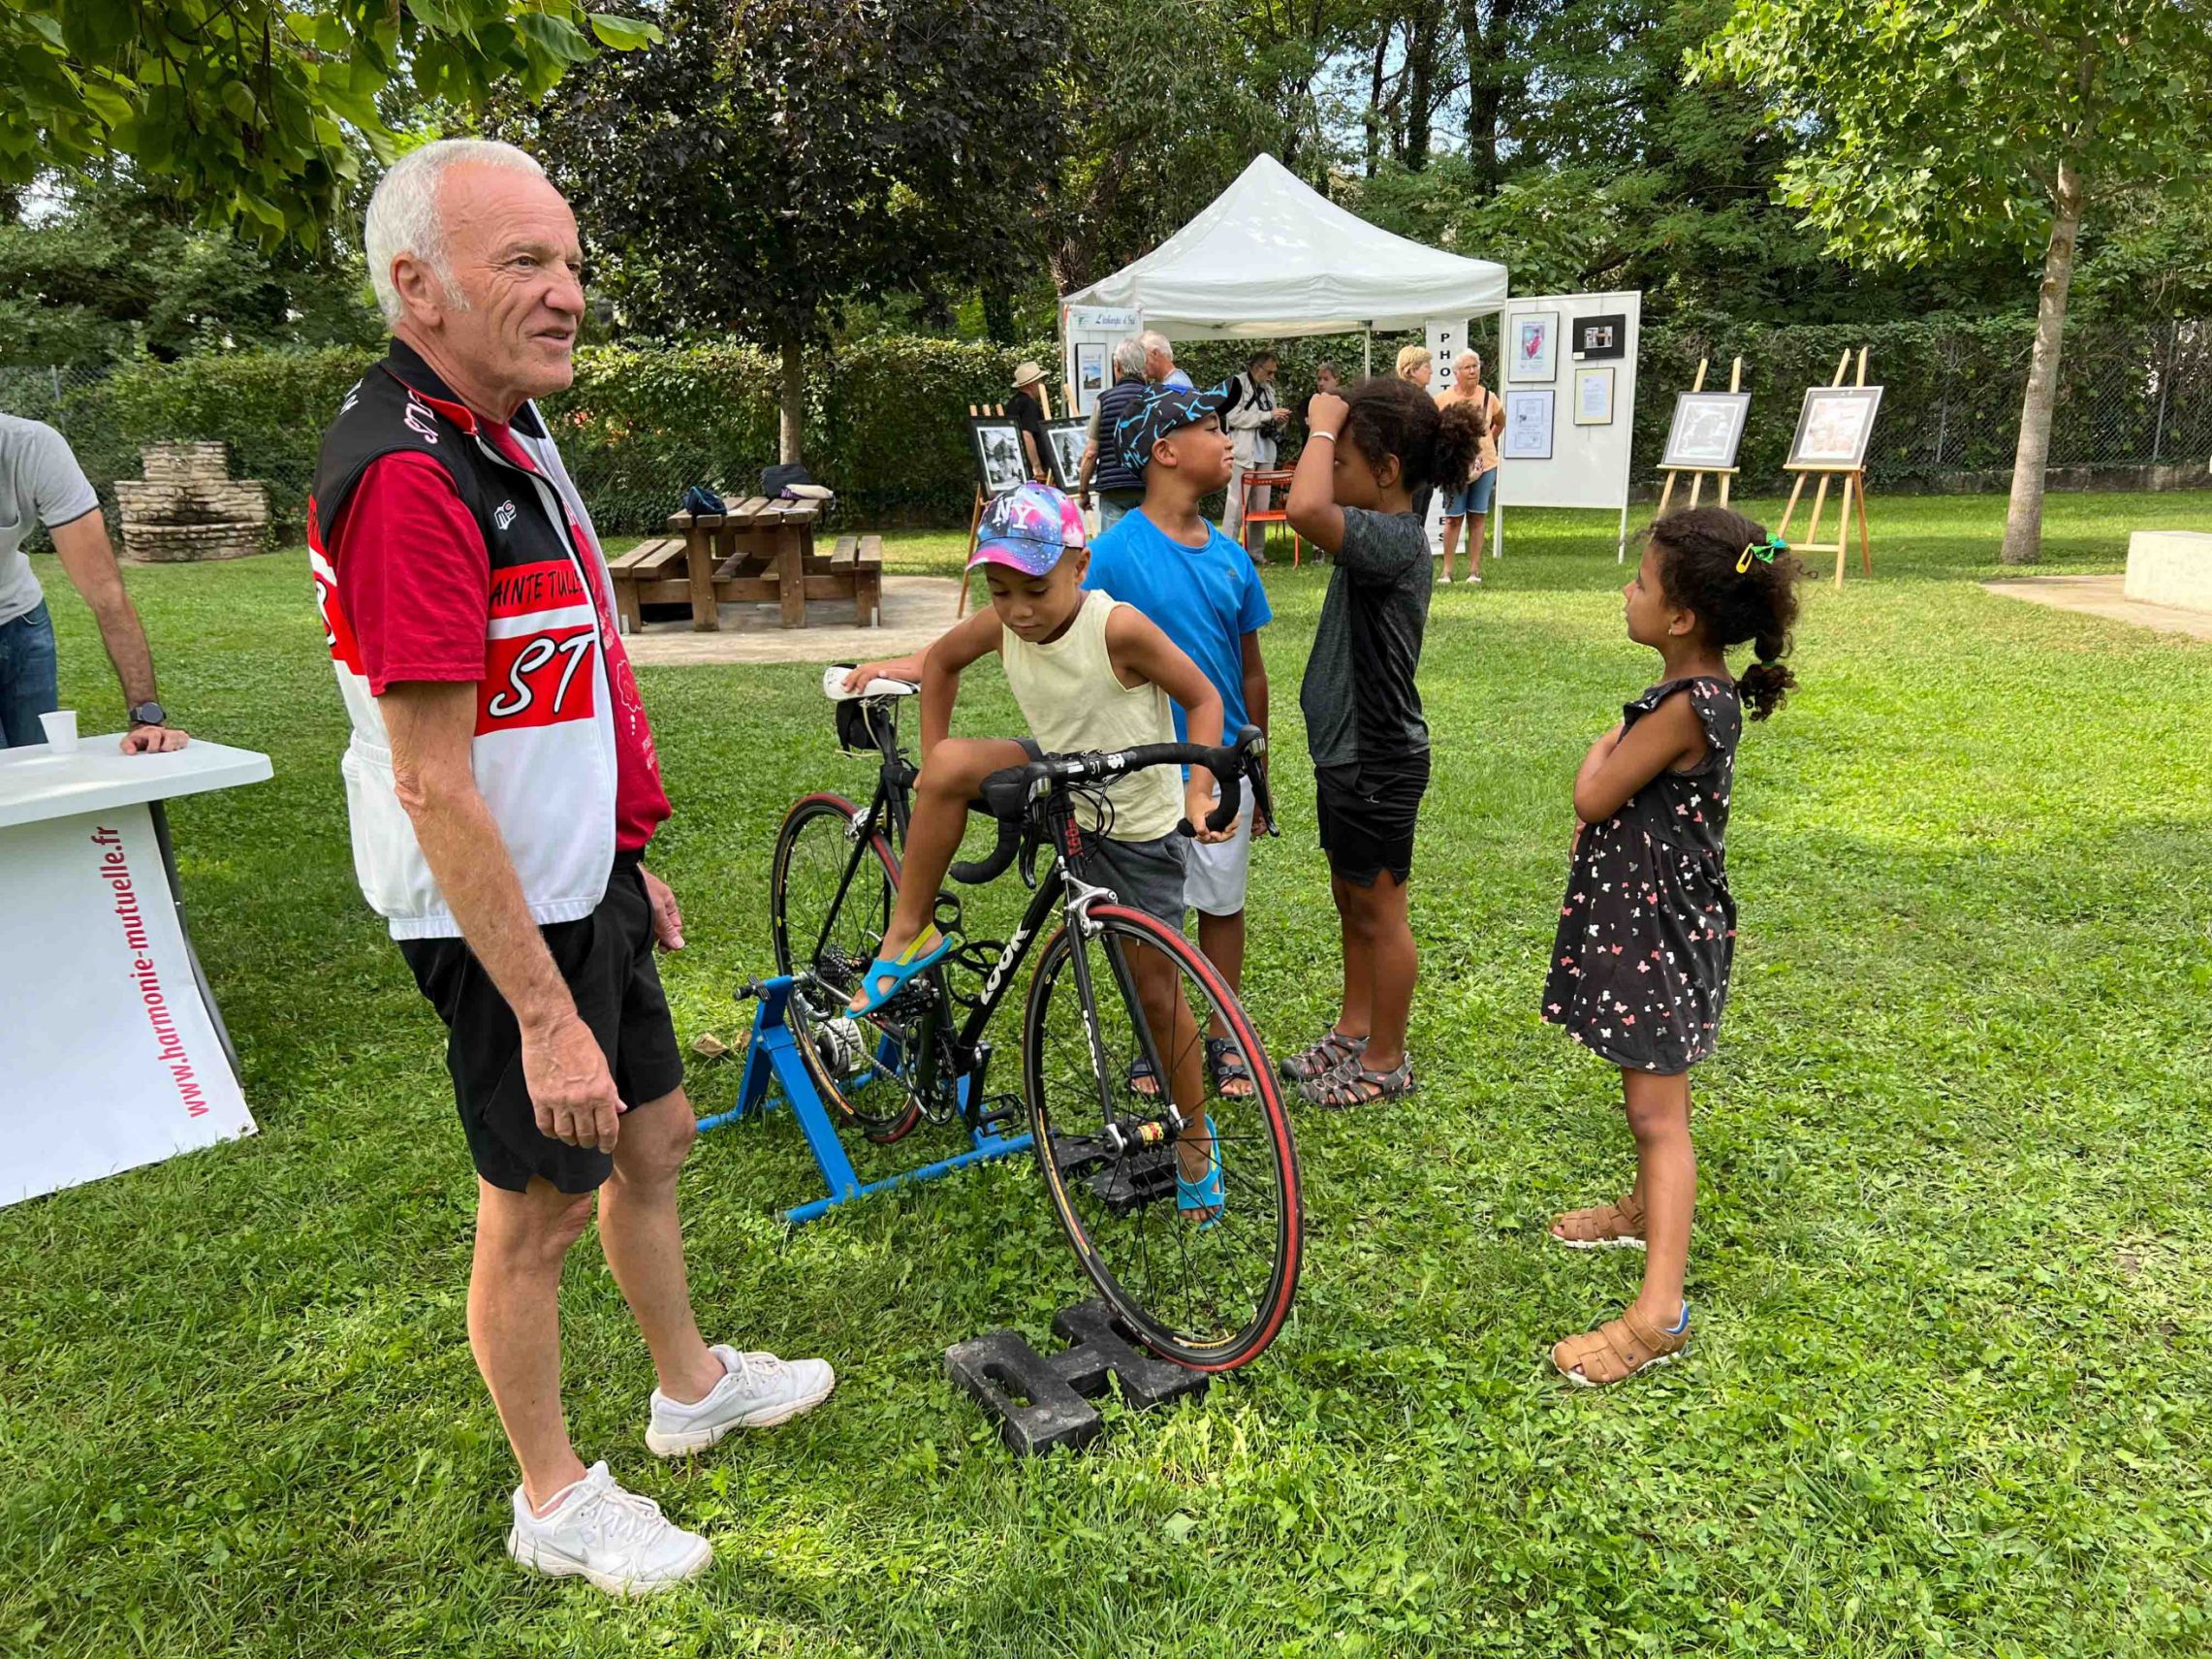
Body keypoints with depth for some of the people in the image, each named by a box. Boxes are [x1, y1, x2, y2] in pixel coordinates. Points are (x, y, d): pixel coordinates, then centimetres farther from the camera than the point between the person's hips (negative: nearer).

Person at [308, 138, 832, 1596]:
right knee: (540, 1211, 7)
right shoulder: (408, 475, -24)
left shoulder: (510, 433, 9)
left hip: (586, 884, 10)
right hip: (508, 924, -9)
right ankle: (557, 1503, 28)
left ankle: (693, 1387, 43)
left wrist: (631, 862, 19)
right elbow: (435, 789, -26)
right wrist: (546, 1016, -24)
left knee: (654, 1141, 21)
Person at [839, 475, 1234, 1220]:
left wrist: (1198, 793, -24)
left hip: (1139, 829, -4)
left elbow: (1203, 698, -15)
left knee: (1156, 990, 3)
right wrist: (933, 770, 5)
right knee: (950, 764, -24)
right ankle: (910, 937, -7)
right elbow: (942, 659, 7)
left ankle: (1195, 1136, 27)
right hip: (1059, 794, 4)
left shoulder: (1117, 627, -27)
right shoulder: (1003, 624, -13)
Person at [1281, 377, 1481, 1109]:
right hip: (1347, 749, 10)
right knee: (1351, 899, 22)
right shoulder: (1378, 533, 5)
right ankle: (1353, 1030, 40)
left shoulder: (1394, 540, -26)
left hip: (1377, 760, -10)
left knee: (1378, 912, 6)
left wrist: (1323, 426, -29)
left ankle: (1385, 1062, 22)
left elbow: (1306, 509, -42)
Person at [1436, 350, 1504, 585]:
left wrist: (1485, 443, 14)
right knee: (1453, 518, 0)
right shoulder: (1443, 400, -8)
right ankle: (1447, 570, 4)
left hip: (1485, 465, 2)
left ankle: (1474, 570, 10)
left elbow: (1500, 423, 19)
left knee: (1478, 517, 6)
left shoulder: (1488, 397, 2)